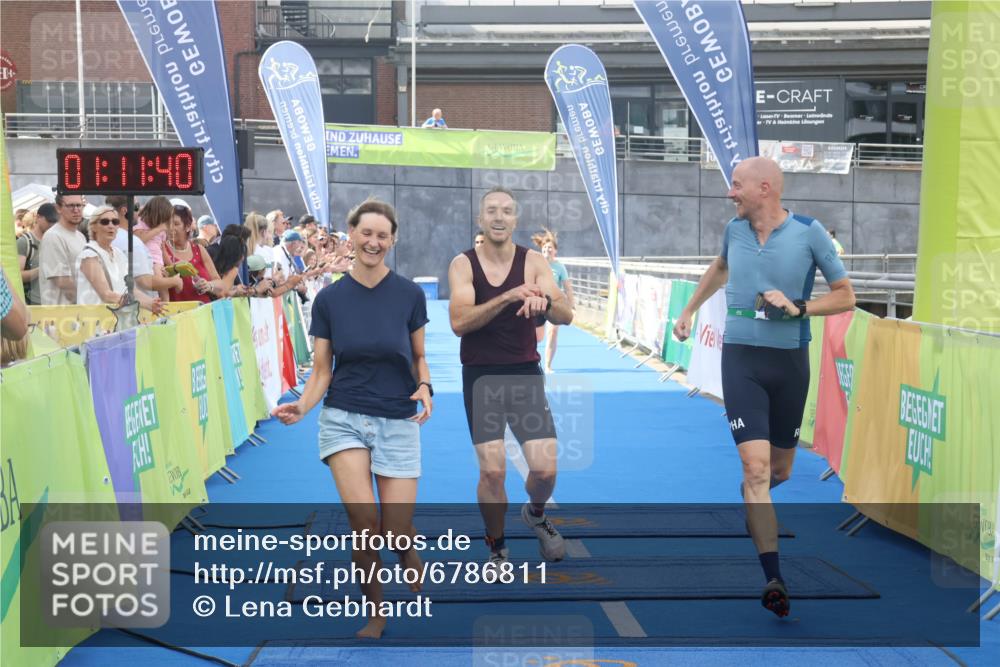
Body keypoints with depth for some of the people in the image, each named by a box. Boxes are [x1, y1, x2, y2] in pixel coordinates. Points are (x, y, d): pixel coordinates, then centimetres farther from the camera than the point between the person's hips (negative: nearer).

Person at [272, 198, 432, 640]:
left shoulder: (409, 294, -2)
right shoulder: (329, 298, -1)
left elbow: (419, 358, 9)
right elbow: (321, 370, 2)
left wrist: (425, 387, -12)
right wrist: (301, 407, -16)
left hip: (398, 421, 0)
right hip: (344, 417, 0)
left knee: (395, 533, -4)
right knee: (364, 522, -18)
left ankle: (409, 553, 35)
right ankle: (374, 610, 7)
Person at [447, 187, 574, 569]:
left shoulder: (533, 262, -1)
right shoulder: (463, 264, -5)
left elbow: (566, 316, -11)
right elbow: (459, 322, -19)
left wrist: (544, 302, -34)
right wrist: (508, 297, -31)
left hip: (525, 375, 1)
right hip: (481, 377, -1)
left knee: (545, 468, -6)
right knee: (492, 470, -7)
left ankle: (535, 514, 30)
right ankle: (497, 549, 17)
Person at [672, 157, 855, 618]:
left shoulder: (809, 232, -7)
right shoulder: (734, 230, 3)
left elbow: (845, 296, -1)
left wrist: (797, 307, -15)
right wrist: (689, 310, 31)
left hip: (790, 360, 0)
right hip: (741, 358, 0)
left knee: (779, 468, 16)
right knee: (756, 465, -15)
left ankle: (750, 496, 53)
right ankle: (773, 578, -15)